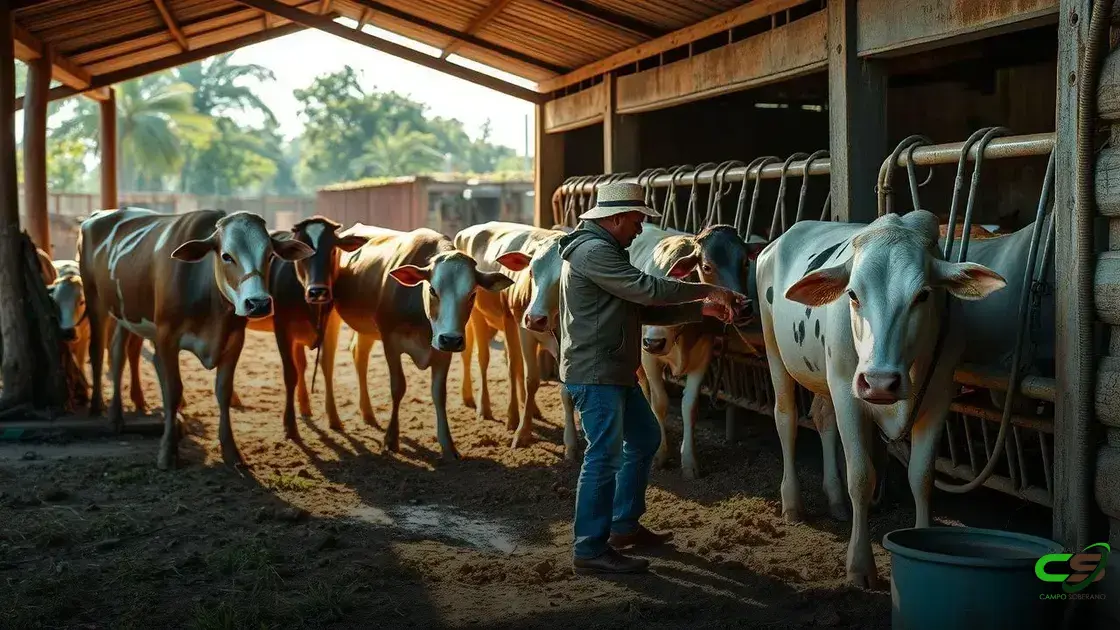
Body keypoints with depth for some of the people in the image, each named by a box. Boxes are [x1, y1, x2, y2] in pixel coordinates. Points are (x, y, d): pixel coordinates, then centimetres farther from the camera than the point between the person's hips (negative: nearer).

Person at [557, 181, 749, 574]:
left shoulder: (605, 250, 18)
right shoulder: (593, 251, -16)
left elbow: (643, 310, 17)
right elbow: (647, 289, -23)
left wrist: (701, 309, 8)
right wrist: (706, 290, -15)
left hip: (616, 372, 11)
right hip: (593, 373, -11)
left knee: (645, 439, 19)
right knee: (606, 456, -9)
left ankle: (624, 527, 29)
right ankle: (590, 552, -3)